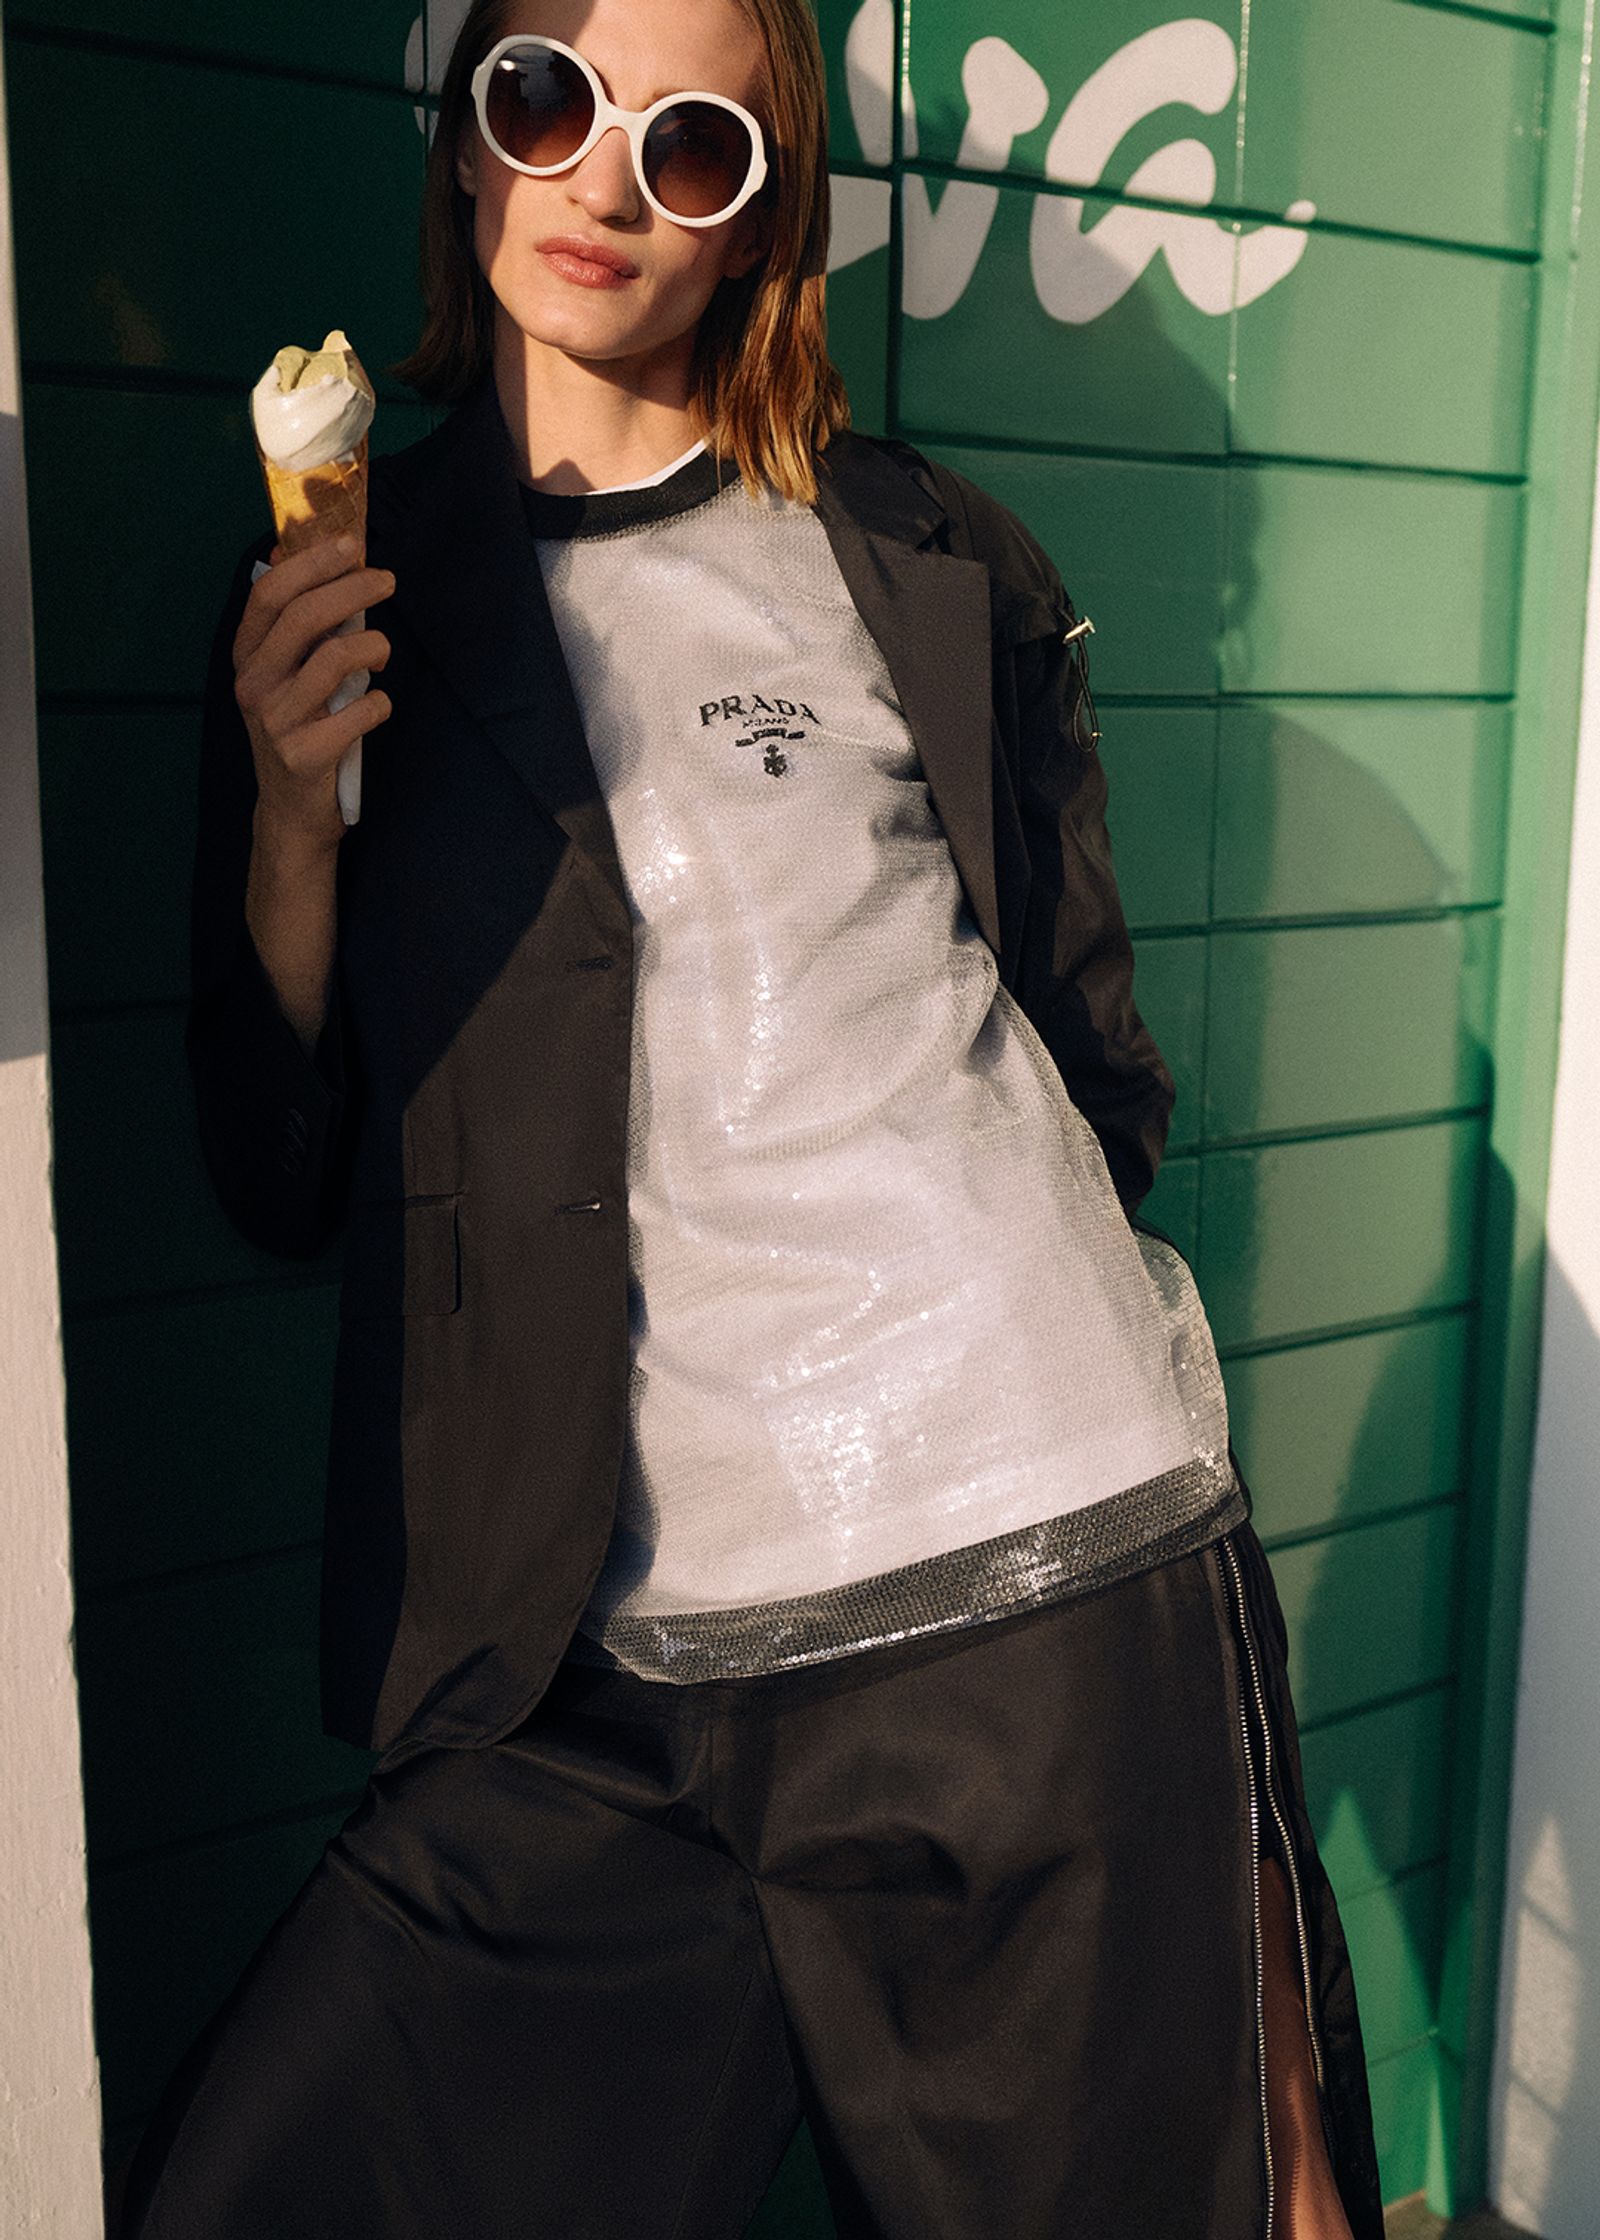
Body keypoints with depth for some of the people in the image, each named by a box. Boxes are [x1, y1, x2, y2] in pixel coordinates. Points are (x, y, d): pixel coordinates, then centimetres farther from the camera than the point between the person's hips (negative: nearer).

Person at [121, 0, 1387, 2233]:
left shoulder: (933, 573, 7)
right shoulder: (342, 603, 10)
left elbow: (1100, 1064, 13)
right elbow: (287, 1183, 7)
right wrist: (287, 817, -8)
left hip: (1043, 1592, 0)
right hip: (611, 1679, 1)